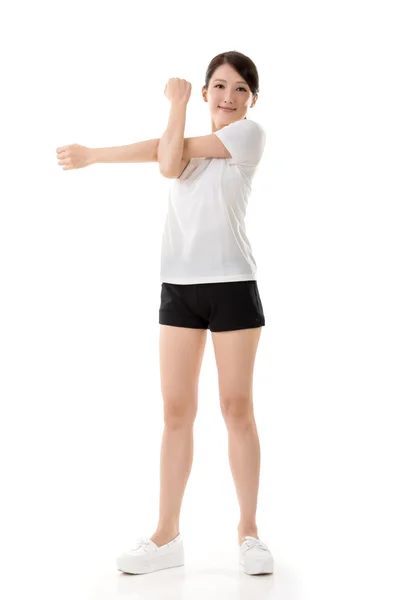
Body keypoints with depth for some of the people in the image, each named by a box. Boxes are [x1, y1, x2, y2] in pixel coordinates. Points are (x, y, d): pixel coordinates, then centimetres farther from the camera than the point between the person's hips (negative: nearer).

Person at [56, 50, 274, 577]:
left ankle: (249, 531, 11)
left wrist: (94, 154, 1)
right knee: (176, 411, 2)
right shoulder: (190, 143, 18)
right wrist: (178, 107, -2)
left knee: (237, 408, 0)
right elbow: (169, 163, -8)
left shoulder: (251, 134, 1)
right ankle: (167, 536, 7)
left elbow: (172, 149, -5)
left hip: (233, 285, -4)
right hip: (179, 287, 4)